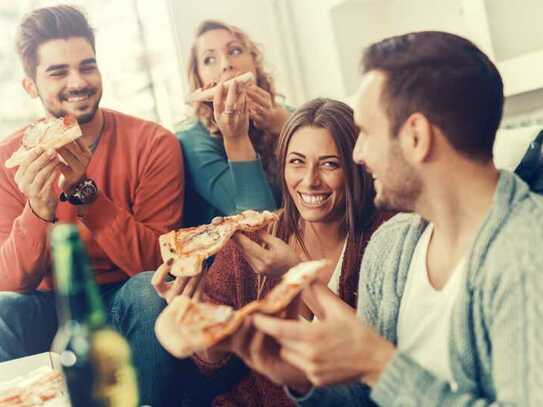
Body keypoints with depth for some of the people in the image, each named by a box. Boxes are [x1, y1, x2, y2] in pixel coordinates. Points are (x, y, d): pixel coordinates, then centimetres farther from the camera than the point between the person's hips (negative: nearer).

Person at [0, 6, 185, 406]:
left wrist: (84, 191, -30)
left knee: (148, 289, -32)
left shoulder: (154, 144, -12)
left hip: (130, 305, 0)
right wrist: (39, 210, -32)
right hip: (52, 308, 1)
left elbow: (153, 262, -18)